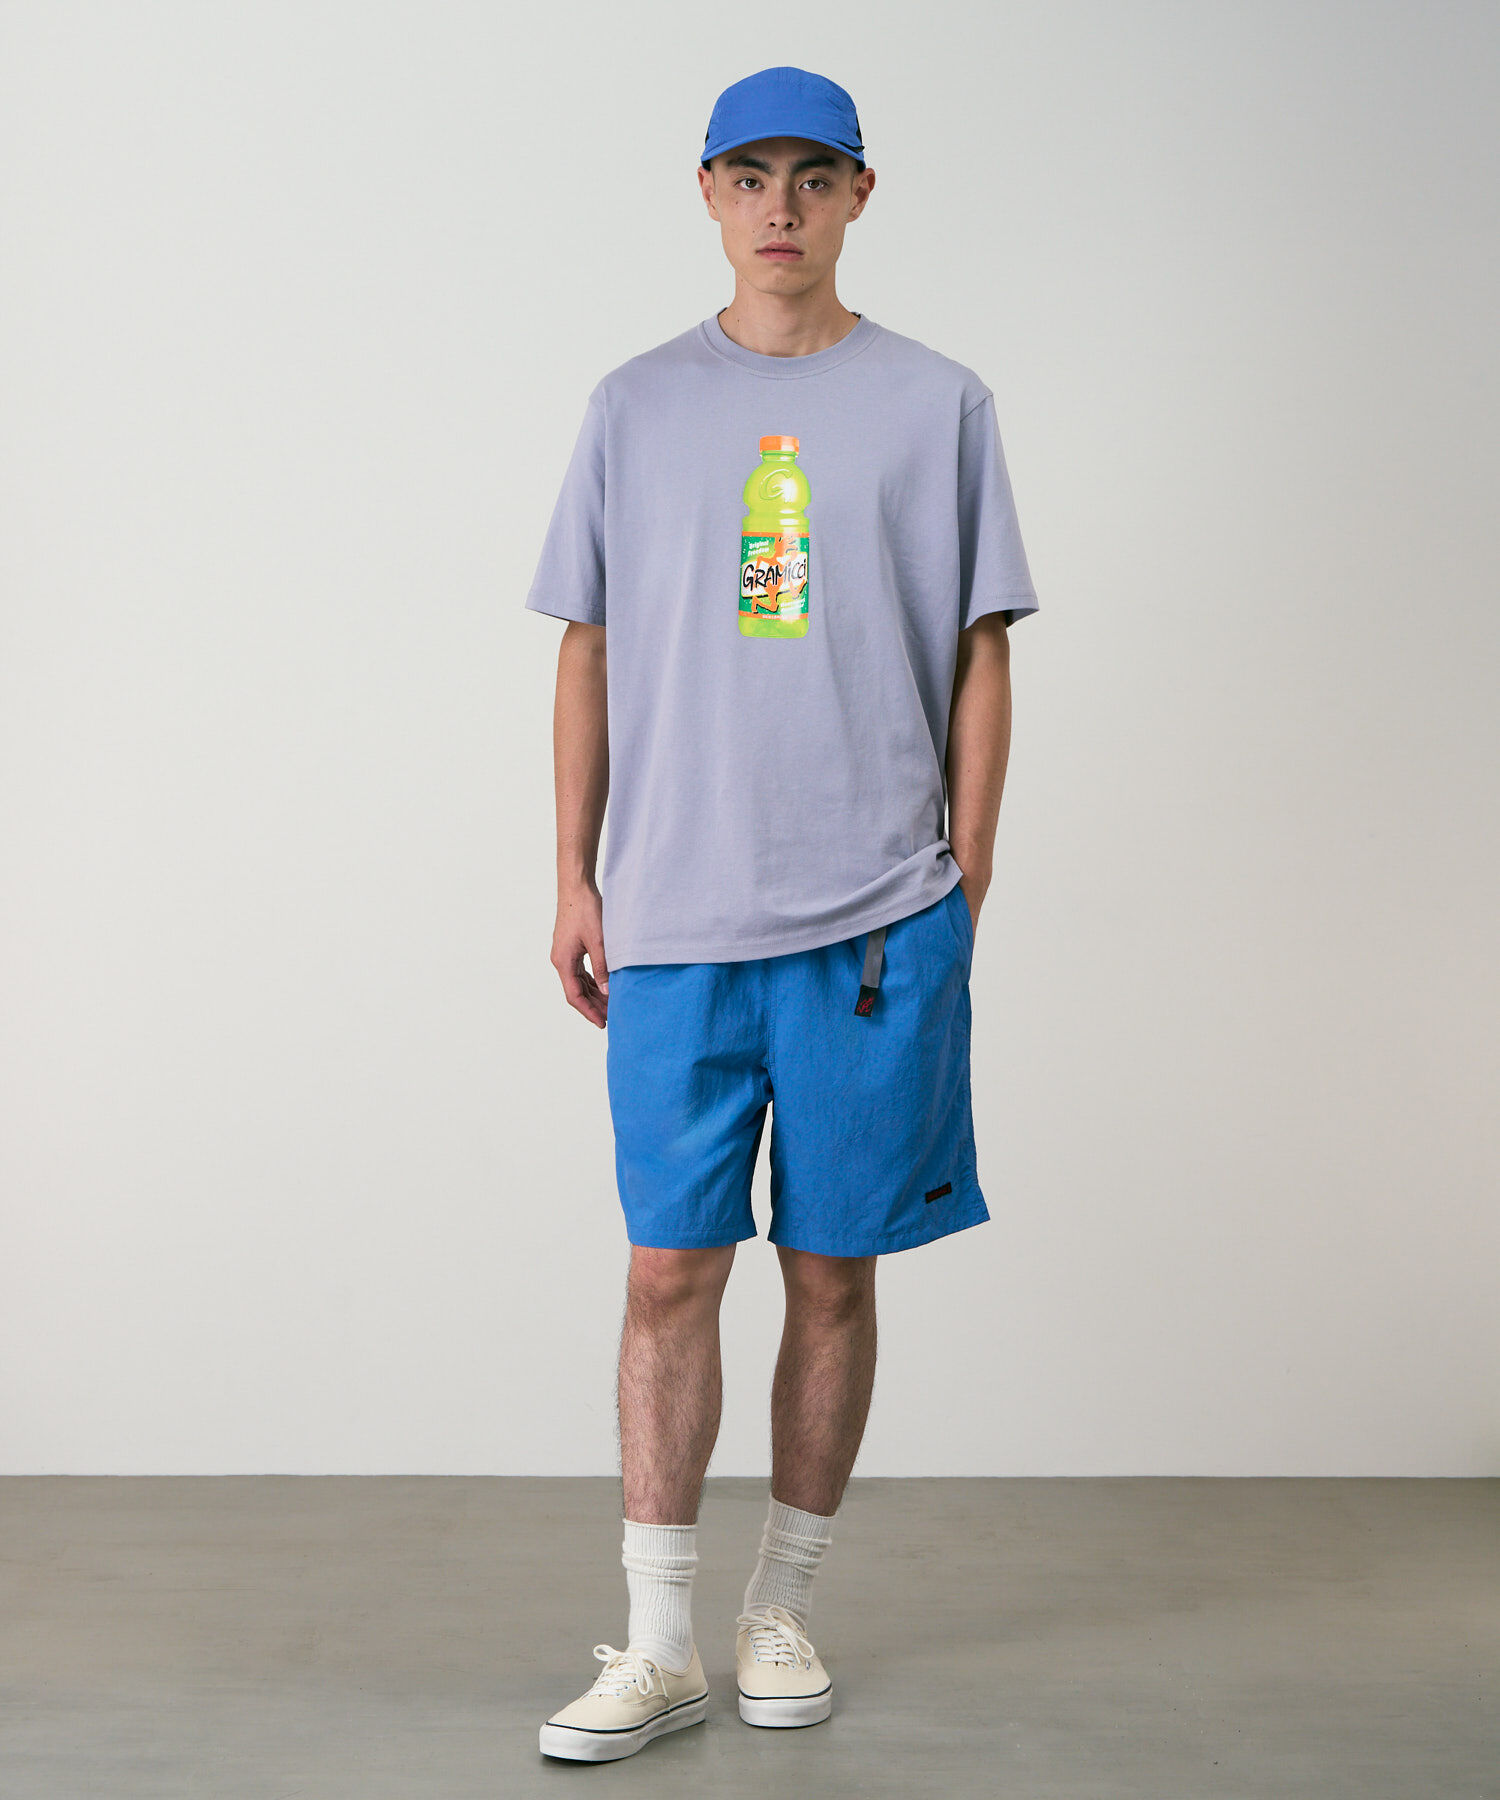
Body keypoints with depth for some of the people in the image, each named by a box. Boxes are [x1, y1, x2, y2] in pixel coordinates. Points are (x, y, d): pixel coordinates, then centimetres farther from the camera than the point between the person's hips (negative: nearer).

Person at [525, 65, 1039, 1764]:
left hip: (874, 918, -1)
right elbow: (589, 653, 11)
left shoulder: (936, 404, 5)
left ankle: (784, 1610, 22)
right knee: (669, 1269, 0)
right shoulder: (636, 406, 9)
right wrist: (576, 881, 6)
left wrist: (963, 886, 0)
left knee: (832, 1274, 6)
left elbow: (980, 660, 6)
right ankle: (658, 1645, 9)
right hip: (674, 919, 1)